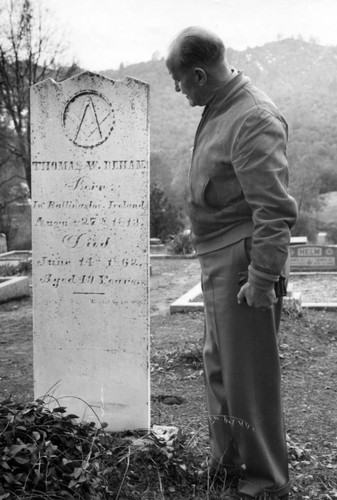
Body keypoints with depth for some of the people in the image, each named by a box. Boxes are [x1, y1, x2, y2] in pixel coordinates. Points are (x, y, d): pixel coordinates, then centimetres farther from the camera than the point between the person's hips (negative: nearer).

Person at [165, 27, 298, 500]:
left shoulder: (253, 119, -19)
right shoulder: (218, 110, 10)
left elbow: (275, 209, -23)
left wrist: (262, 278, -22)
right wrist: (214, 264, 16)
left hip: (243, 266, -10)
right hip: (218, 264, 10)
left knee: (250, 377, 3)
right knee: (218, 368, 20)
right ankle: (226, 461, 39)